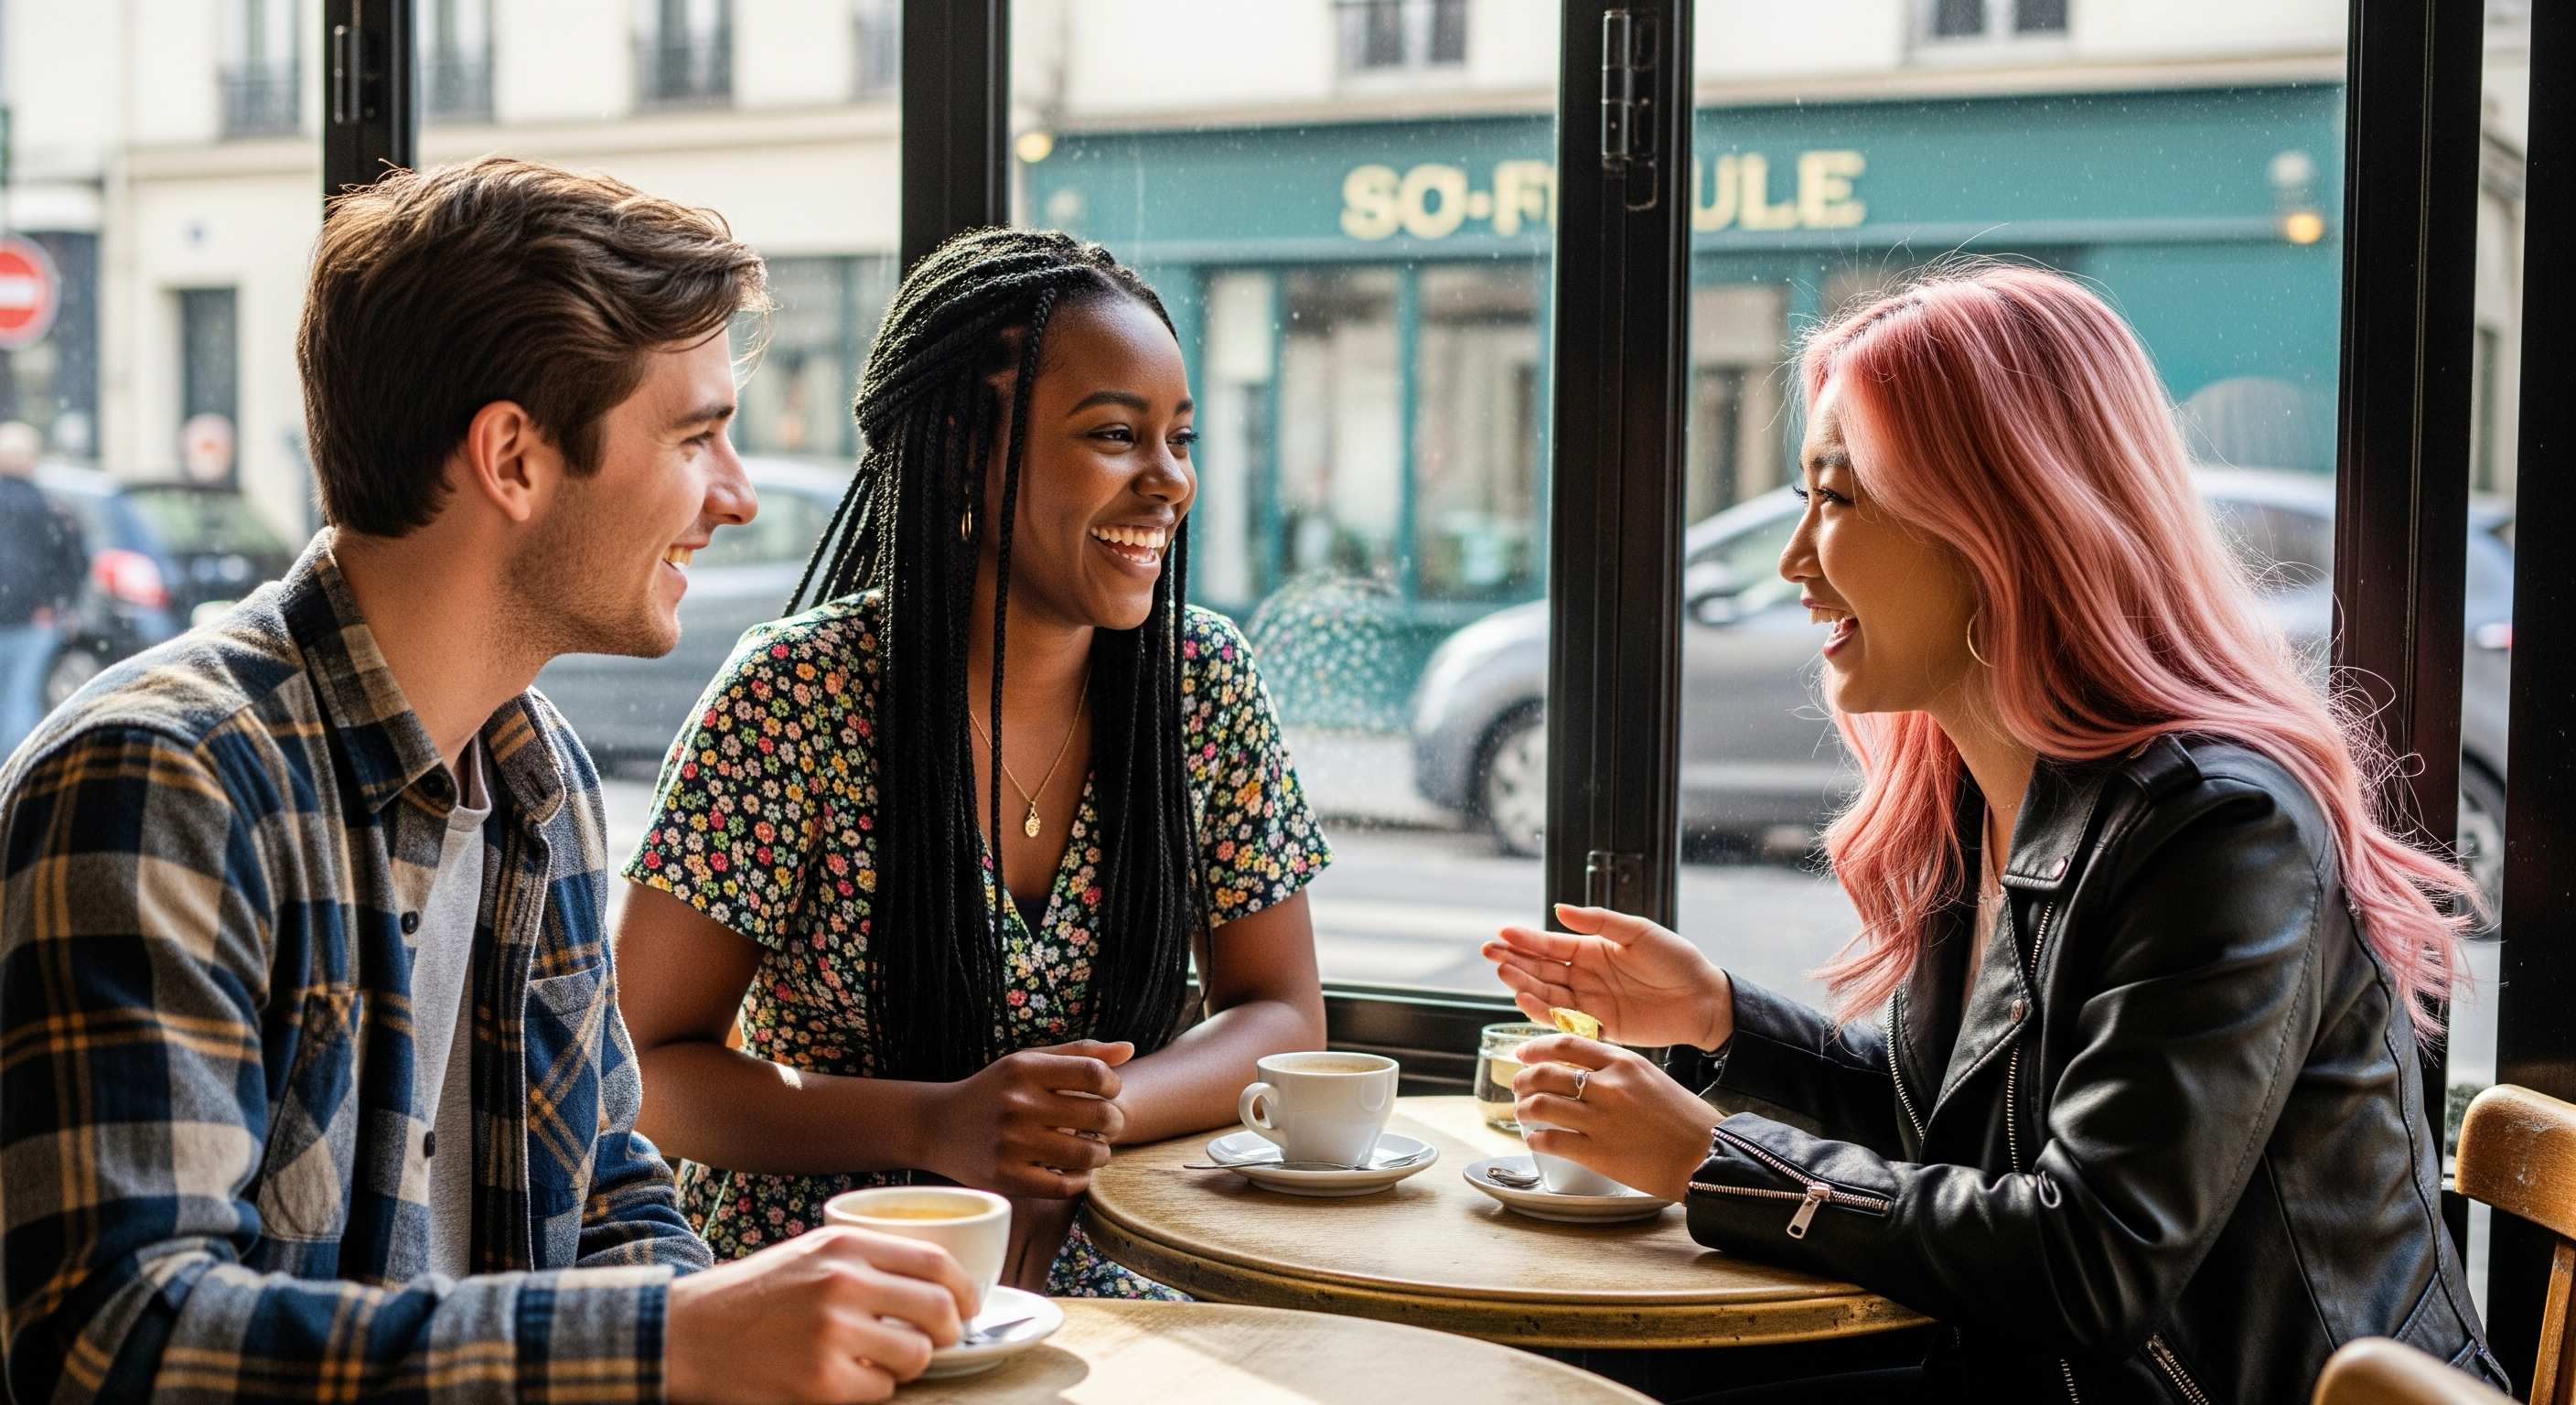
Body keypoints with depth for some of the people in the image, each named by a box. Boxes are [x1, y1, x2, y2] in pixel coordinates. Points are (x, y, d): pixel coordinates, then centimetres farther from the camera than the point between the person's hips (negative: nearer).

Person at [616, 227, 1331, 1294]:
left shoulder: (1205, 679, -1)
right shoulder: (797, 696, -13)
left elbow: (1283, 1017, 3)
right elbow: (646, 1064, -10)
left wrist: (1093, 1116, -18)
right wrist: (937, 1125, -26)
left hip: (1072, 1281, 5)